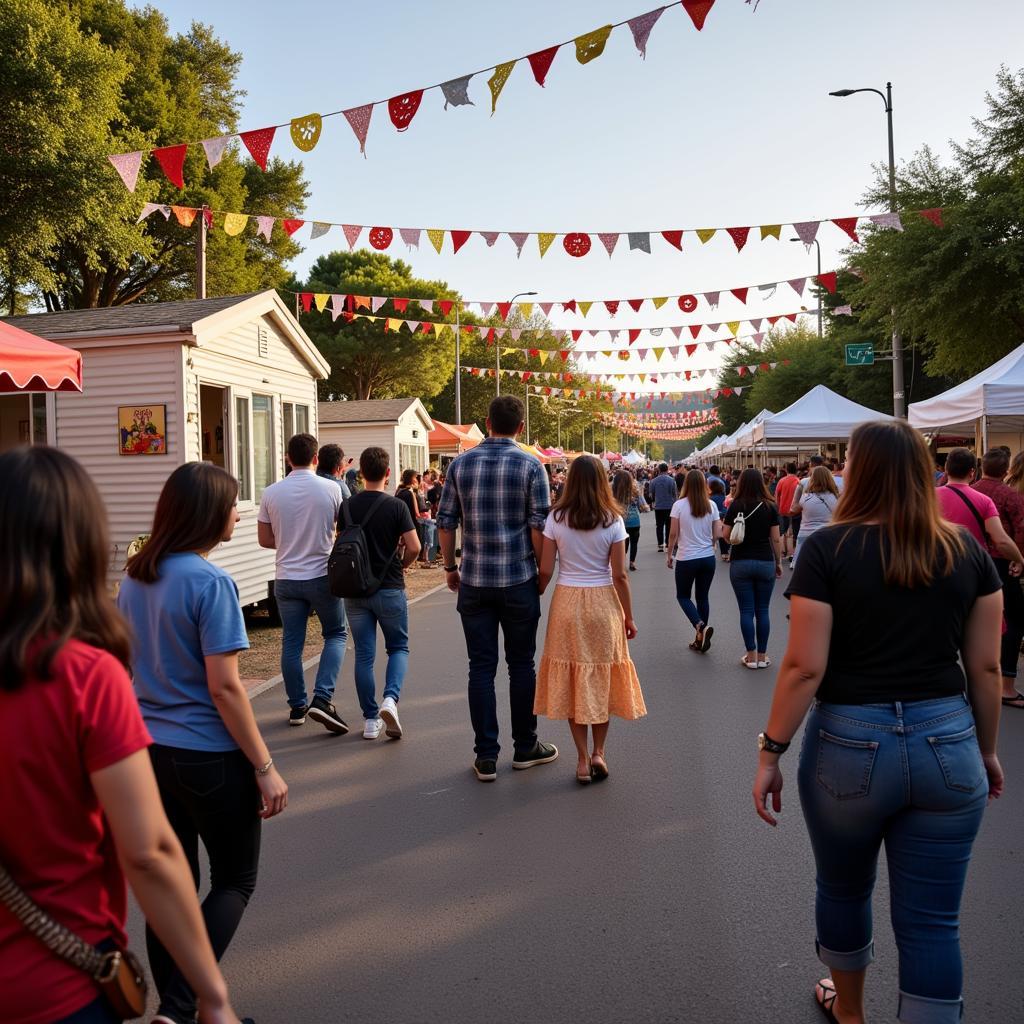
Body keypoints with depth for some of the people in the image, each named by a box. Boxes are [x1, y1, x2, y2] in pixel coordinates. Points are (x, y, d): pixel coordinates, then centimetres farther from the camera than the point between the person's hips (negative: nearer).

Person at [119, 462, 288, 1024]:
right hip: (208, 757, -7)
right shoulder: (211, 582, -19)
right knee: (235, 883, 12)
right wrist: (265, 767, -14)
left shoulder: (133, 578, 4)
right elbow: (224, 687, -20)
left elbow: (127, 666, 12)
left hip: (149, 751, 7)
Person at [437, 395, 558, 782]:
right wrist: (544, 570, 4)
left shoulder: (461, 464, 3)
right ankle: (525, 748, 24)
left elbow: (446, 522, 4)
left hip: (474, 582, 2)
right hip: (518, 579, -2)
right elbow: (539, 528, -9)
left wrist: (450, 567, 15)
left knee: (481, 667, 7)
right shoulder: (530, 466, -5)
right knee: (521, 664, 12)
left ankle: (486, 757, 11)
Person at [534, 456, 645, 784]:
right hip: (603, 603, 0)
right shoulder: (613, 520, -6)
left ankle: (582, 758, 14)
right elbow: (620, 575, -6)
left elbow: (545, 570, -4)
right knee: (602, 678, 14)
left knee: (572, 680, 9)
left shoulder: (556, 519, -4)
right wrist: (628, 616, 4)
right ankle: (598, 752, 18)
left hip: (567, 602, 1)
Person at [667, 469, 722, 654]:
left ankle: (701, 626, -10)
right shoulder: (711, 505, -2)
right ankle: (700, 639, 18)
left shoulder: (679, 505, -10)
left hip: (686, 558, -3)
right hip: (708, 558, 3)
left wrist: (670, 554, 6)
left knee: (683, 596, 14)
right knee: (703, 597, 14)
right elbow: (717, 534, 0)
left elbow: (673, 534, -7)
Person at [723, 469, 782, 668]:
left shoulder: (736, 506, -5)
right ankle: (762, 656, 12)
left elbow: (726, 535, -4)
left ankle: (751, 656, 6)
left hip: (740, 562, -1)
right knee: (763, 610, 8)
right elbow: (776, 538, -2)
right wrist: (779, 562, 8)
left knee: (746, 610, 4)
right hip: (765, 562, 1)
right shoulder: (770, 506, -2)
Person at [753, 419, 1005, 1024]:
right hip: (948, 746, 2)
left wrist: (771, 752, -4)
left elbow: (804, 667, -13)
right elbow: (986, 666, 4)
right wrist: (987, 750, 18)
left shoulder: (829, 548, -10)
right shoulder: (967, 549, 0)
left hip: (848, 745, -2)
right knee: (933, 922, 11)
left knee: (844, 889, 23)